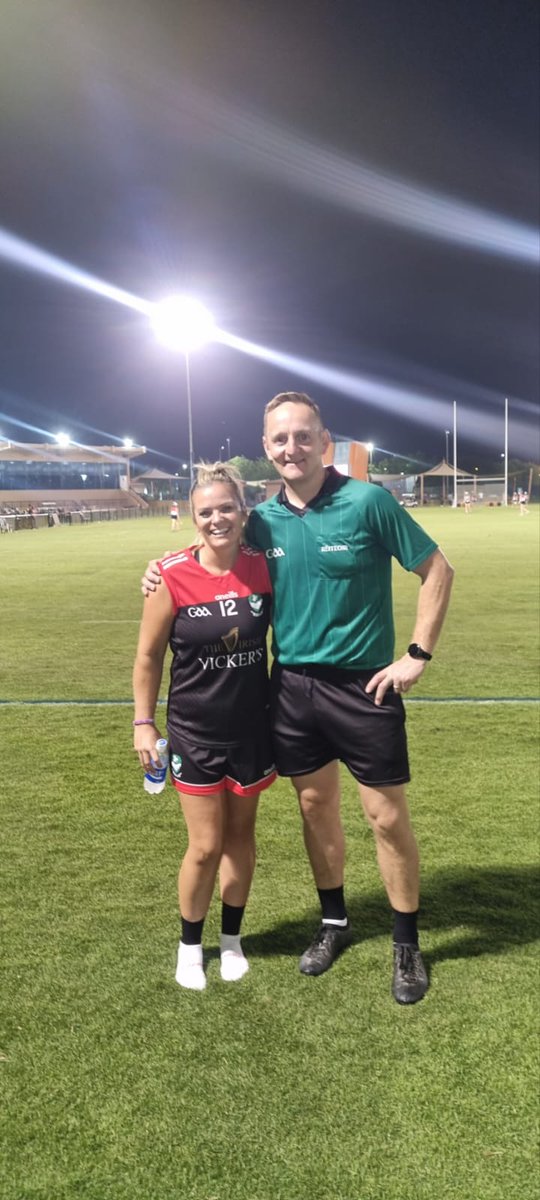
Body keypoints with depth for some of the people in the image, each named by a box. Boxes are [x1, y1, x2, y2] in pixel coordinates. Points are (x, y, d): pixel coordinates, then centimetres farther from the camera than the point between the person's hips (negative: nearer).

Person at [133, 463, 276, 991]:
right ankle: (189, 945, 31)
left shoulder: (263, 566, -10)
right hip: (195, 734, -2)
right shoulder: (172, 577, -16)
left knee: (240, 835, 16)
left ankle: (231, 939, 37)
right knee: (206, 846, 4)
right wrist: (143, 722, -2)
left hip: (252, 729, 2)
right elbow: (148, 656, -5)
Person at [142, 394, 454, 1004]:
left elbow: (436, 570, -6)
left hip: (362, 685, -4)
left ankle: (407, 944, 27)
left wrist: (417, 656, -9)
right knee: (315, 807, 16)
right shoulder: (262, 519, 1)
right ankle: (334, 921, 38)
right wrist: (167, 567, -1)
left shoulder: (368, 502, -12)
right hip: (291, 684, 4)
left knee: (387, 817, 6)